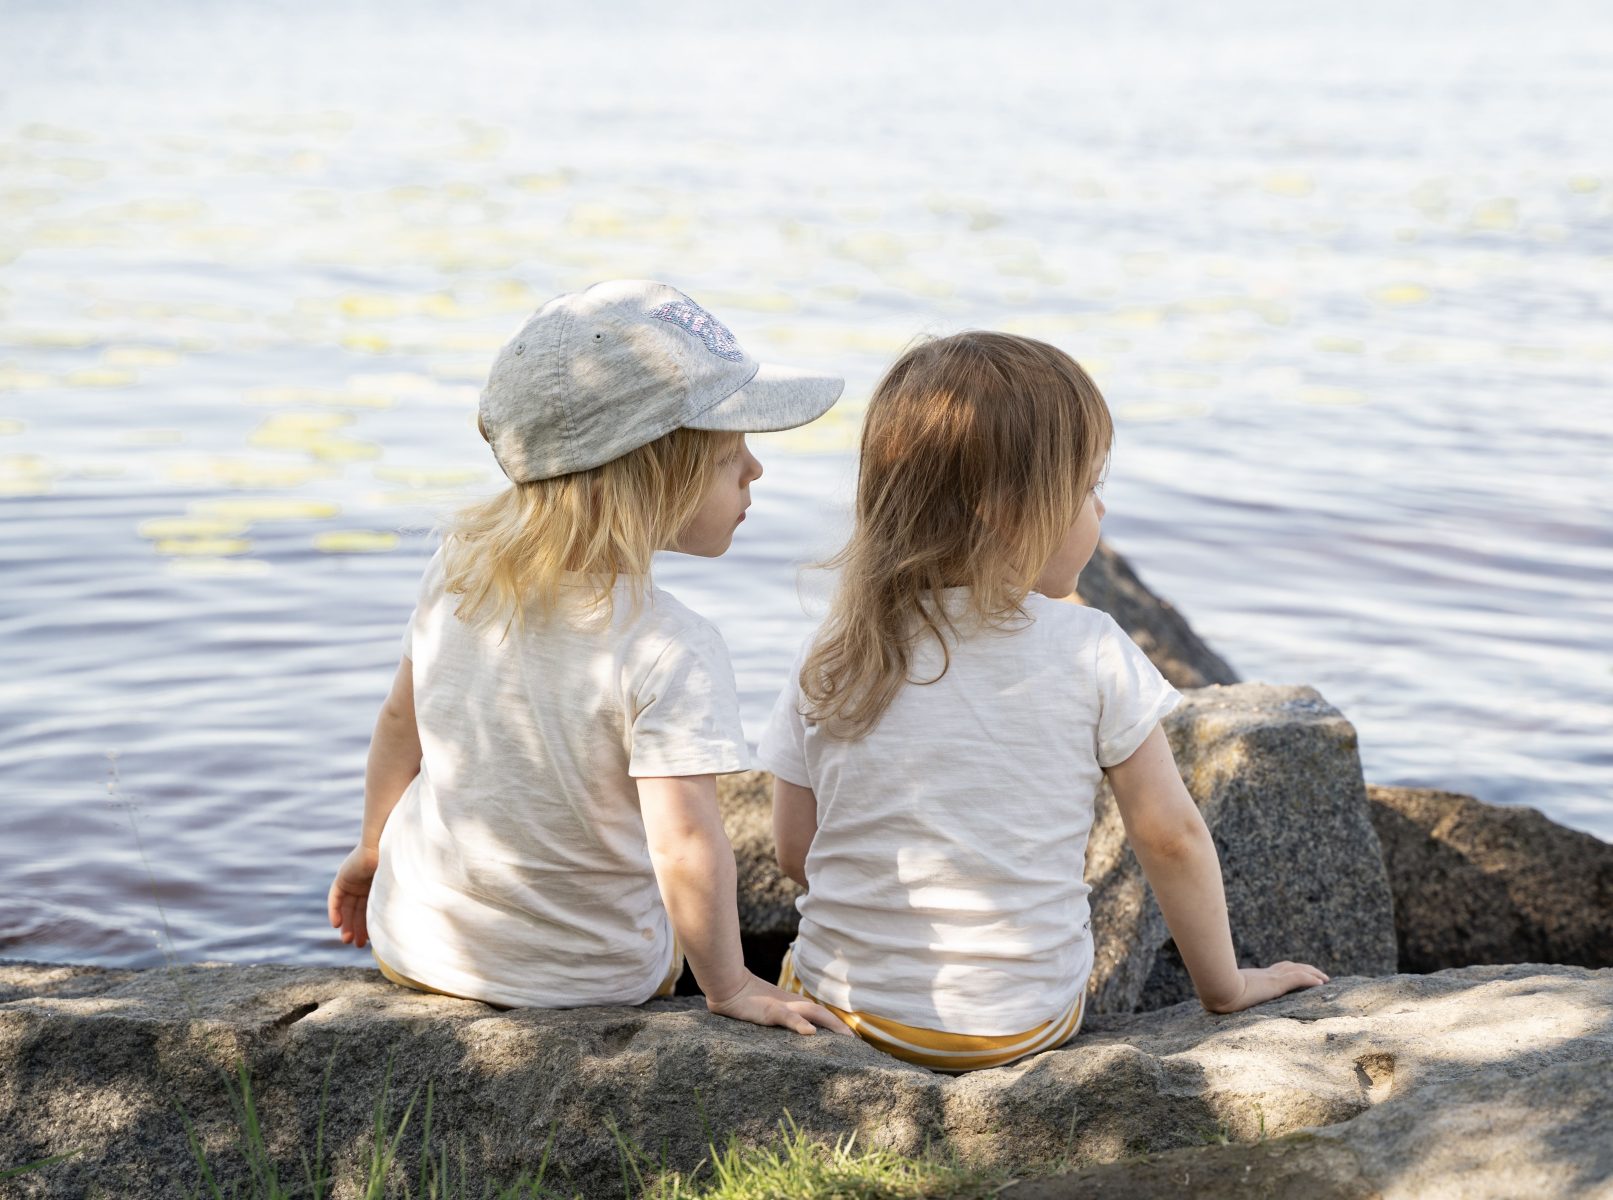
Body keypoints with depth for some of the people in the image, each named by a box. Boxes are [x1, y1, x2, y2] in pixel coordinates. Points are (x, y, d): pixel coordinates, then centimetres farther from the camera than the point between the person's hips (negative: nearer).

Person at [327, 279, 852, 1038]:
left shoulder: (459, 568, -9)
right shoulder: (668, 651, -28)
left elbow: (401, 721, 4)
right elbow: (684, 845, -32)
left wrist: (372, 848, 20)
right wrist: (729, 987, -19)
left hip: (417, 943, 4)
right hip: (592, 974, -4)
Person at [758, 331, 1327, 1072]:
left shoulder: (831, 658, -5)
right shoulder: (1091, 654, -11)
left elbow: (795, 853, 1)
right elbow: (1171, 837, -4)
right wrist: (1224, 985, 9)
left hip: (844, 1008, 1)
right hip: (1021, 1023, -1)